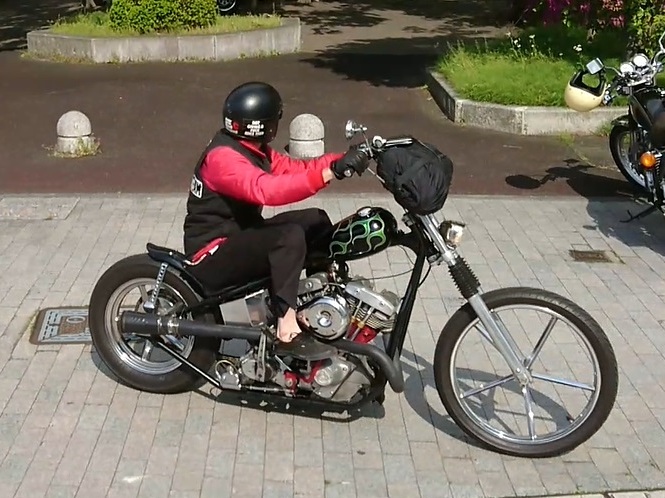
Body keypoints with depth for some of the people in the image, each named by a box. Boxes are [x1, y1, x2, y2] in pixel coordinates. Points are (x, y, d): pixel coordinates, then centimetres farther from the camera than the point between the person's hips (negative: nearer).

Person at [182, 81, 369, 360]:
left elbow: (295, 169, 3)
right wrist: (332, 171, -47)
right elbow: (267, 190, -41)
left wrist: (341, 159, -13)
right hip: (213, 255, -10)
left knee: (316, 219, 5)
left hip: (239, 235, 10)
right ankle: (287, 333, -30)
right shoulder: (223, 157, -24)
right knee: (291, 235, -31)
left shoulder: (252, 149, 8)